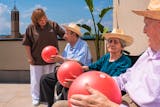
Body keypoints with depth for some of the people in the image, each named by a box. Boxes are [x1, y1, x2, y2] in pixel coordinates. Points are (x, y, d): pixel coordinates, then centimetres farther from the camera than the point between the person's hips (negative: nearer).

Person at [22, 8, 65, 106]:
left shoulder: (53, 25, -5)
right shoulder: (31, 28, -9)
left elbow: (64, 34, 0)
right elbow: (27, 44, -5)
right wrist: (29, 57, -6)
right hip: (36, 59, -1)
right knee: (36, 79, 10)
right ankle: (36, 98, 27)